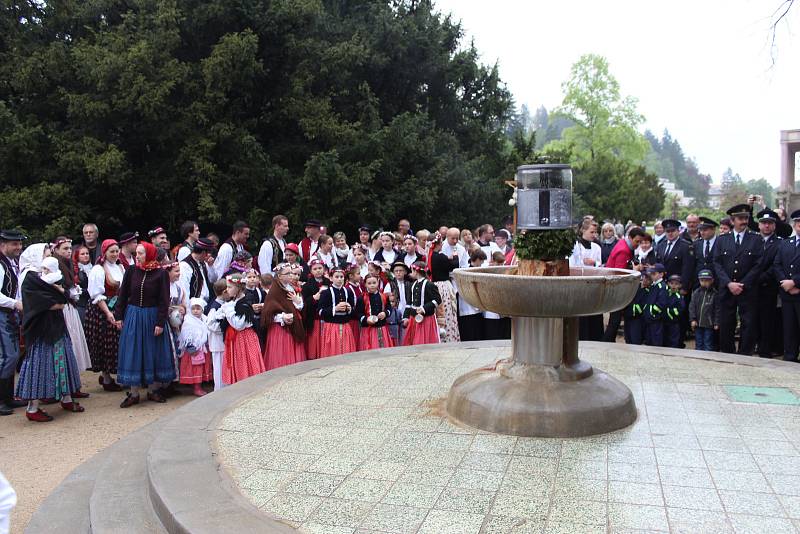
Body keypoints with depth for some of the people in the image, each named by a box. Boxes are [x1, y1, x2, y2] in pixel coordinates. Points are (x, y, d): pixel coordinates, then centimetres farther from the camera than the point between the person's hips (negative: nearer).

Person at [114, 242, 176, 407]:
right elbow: (122, 295, 5)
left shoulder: (161, 274, -7)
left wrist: (160, 323, -11)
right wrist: (119, 316, 2)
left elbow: (164, 300, -8)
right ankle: (134, 394, 13)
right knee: (133, 353, 5)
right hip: (132, 316, 2)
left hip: (152, 317, -2)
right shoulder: (131, 271, 0)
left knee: (153, 353, 6)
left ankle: (152, 391, 20)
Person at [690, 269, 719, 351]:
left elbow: (717, 309, -5)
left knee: (708, 345, 2)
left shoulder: (714, 294, -5)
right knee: (698, 344, 12)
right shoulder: (696, 292, 5)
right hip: (698, 324, 4)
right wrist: (693, 319, -3)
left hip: (709, 324, -4)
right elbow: (692, 306, 4)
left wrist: (716, 323, -8)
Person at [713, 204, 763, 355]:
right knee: (726, 326, 4)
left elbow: (758, 265, -3)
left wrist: (742, 285, -10)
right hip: (726, 290, 1)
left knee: (748, 325, 0)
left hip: (748, 291, -1)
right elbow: (717, 264, 2)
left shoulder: (756, 240, 4)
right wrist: (729, 283, -10)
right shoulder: (722, 240, 8)